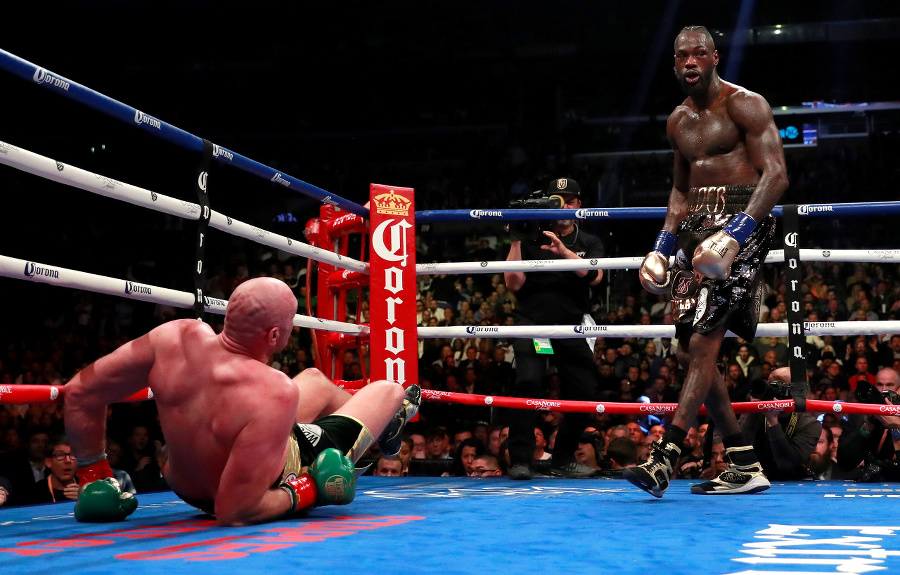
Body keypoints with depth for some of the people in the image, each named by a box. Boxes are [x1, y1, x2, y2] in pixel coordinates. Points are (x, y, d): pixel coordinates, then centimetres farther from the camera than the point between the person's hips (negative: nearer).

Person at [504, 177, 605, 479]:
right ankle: (520, 460, -20)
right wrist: (515, 241, -8)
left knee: (585, 392, -4)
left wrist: (564, 251, -21)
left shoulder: (589, 243, 13)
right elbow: (514, 283, -3)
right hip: (532, 321, -3)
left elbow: (594, 276, -8)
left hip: (571, 326, 3)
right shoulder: (532, 240, 7)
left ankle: (563, 459, 16)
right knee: (528, 381, -24)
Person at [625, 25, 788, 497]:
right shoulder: (678, 121, 18)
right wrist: (664, 242, 14)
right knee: (690, 351, 5)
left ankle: (664, 458, -21)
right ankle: (744, 466, 12)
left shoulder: (744, 104, -5)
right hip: (698, 228, 9)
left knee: (702, 342, -17)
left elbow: (775, 175, -14)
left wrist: (738, 230, -26)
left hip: (742, 222, -9)